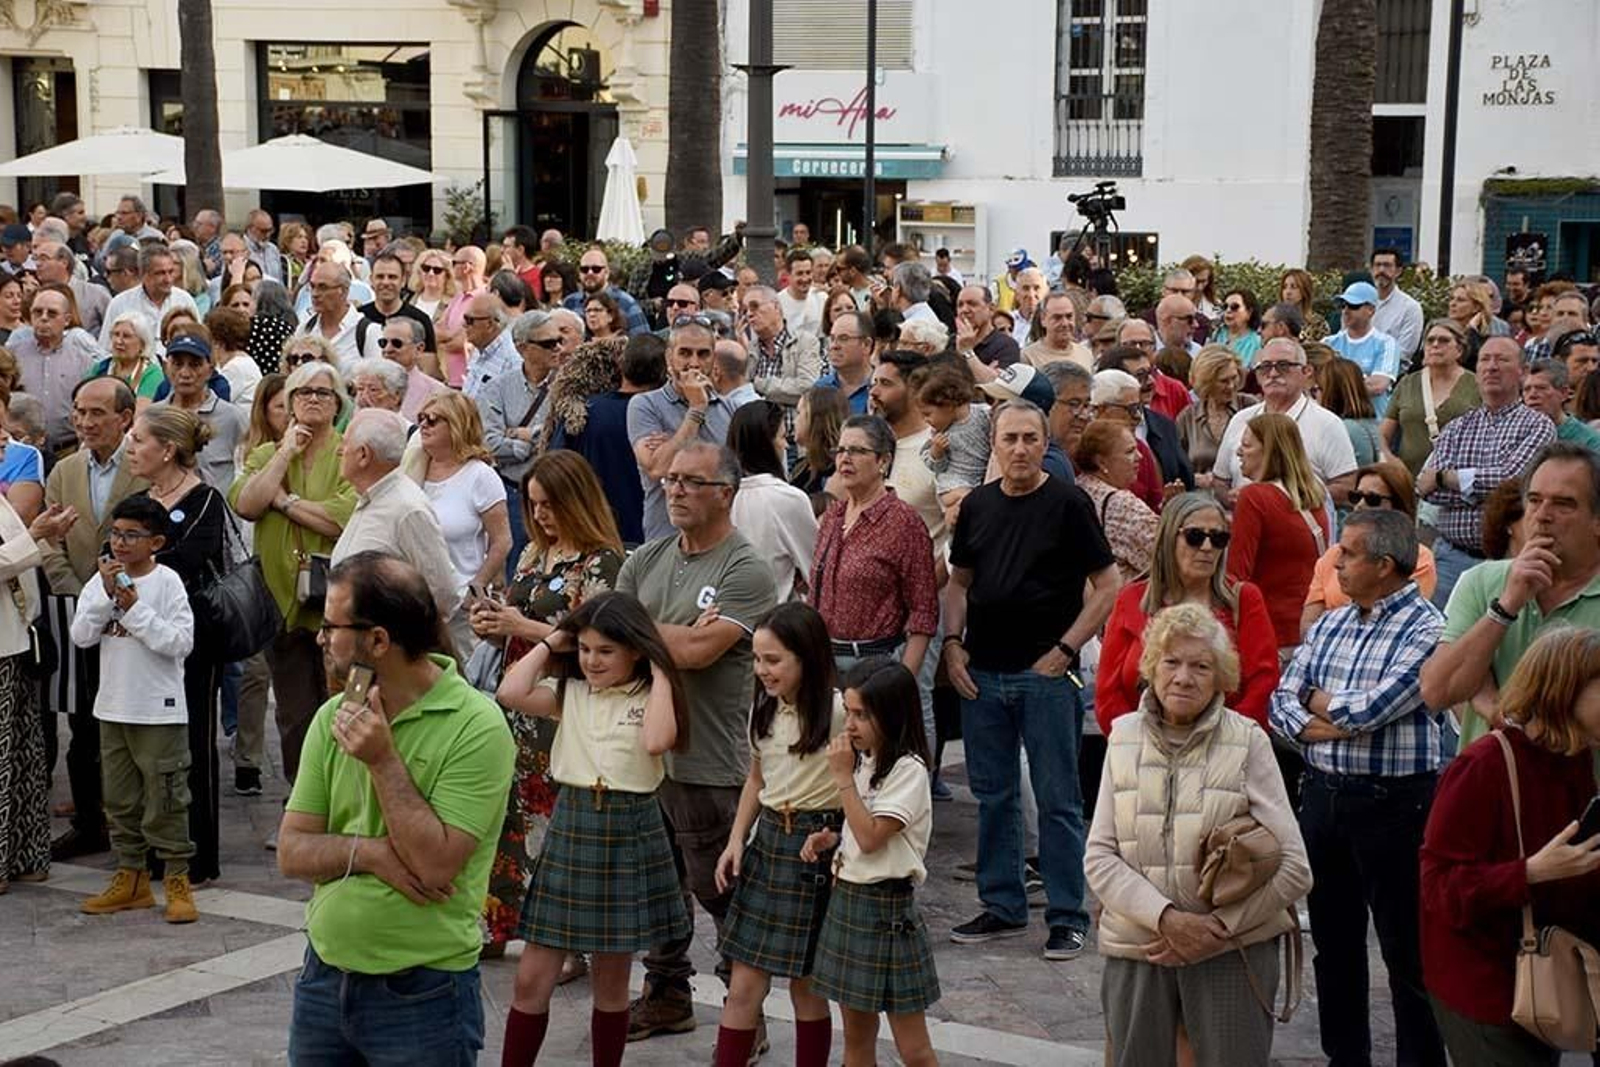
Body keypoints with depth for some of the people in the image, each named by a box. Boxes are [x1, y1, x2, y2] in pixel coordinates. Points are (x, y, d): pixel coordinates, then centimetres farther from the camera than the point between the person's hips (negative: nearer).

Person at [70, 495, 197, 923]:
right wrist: (107, 596, -16)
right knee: (120, 797, 13)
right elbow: (81, 636, -5)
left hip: (159, 710, -5)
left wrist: (134, 609, -18)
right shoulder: (99, 583, 5)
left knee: (165, 798, -1)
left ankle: (177, 879, 7)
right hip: (113, 707, 6)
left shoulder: (167, 582, -9)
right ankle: (131, 877, 23)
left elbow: (181, 642, -16)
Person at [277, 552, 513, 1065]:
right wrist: (369, 852, -16)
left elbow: (435, 866, -20)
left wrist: (383, 759, -20)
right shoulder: (334, 717, 4)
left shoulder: (476, 727, -15)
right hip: (323, 978, 6)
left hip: (422, 995, -5)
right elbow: (291, 853, 2)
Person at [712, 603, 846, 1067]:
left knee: (806, 985, 5)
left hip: (818, 846, -6)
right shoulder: (764, 710, 7)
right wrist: (736, 840, 12)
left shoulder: (839, 712, -15)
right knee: (744, 984, 4)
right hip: (768, 839, 6)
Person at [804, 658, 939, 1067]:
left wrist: (843, 777, -18)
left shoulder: (908, 770, -17)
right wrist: (831, 838, 2)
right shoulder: (863, 761, 9)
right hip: (846, 897, 8)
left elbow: (871, 837, -22)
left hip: (886, 907, -8)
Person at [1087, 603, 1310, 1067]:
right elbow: (1099, 858, -1)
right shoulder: (1124, 737, 4)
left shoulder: (1248, 742, -5)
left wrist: (1216, 931, -12)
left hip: (1232, 953, -2)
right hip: (1136, 951, 3)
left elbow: (1293, 868, -6)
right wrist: (1166, 917, -15)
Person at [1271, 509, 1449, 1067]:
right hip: (1322, 793, 7)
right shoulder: (1327, 625, 10)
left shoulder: (1425, 629, -11)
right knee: (1333, 941, 15)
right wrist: (1316, 727, -13)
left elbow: (1370, 709, -20)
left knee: (1406, 948, 1)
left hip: (1395, 801, -7)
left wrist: (1318, 699, -2)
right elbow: (1283, 701, 7)